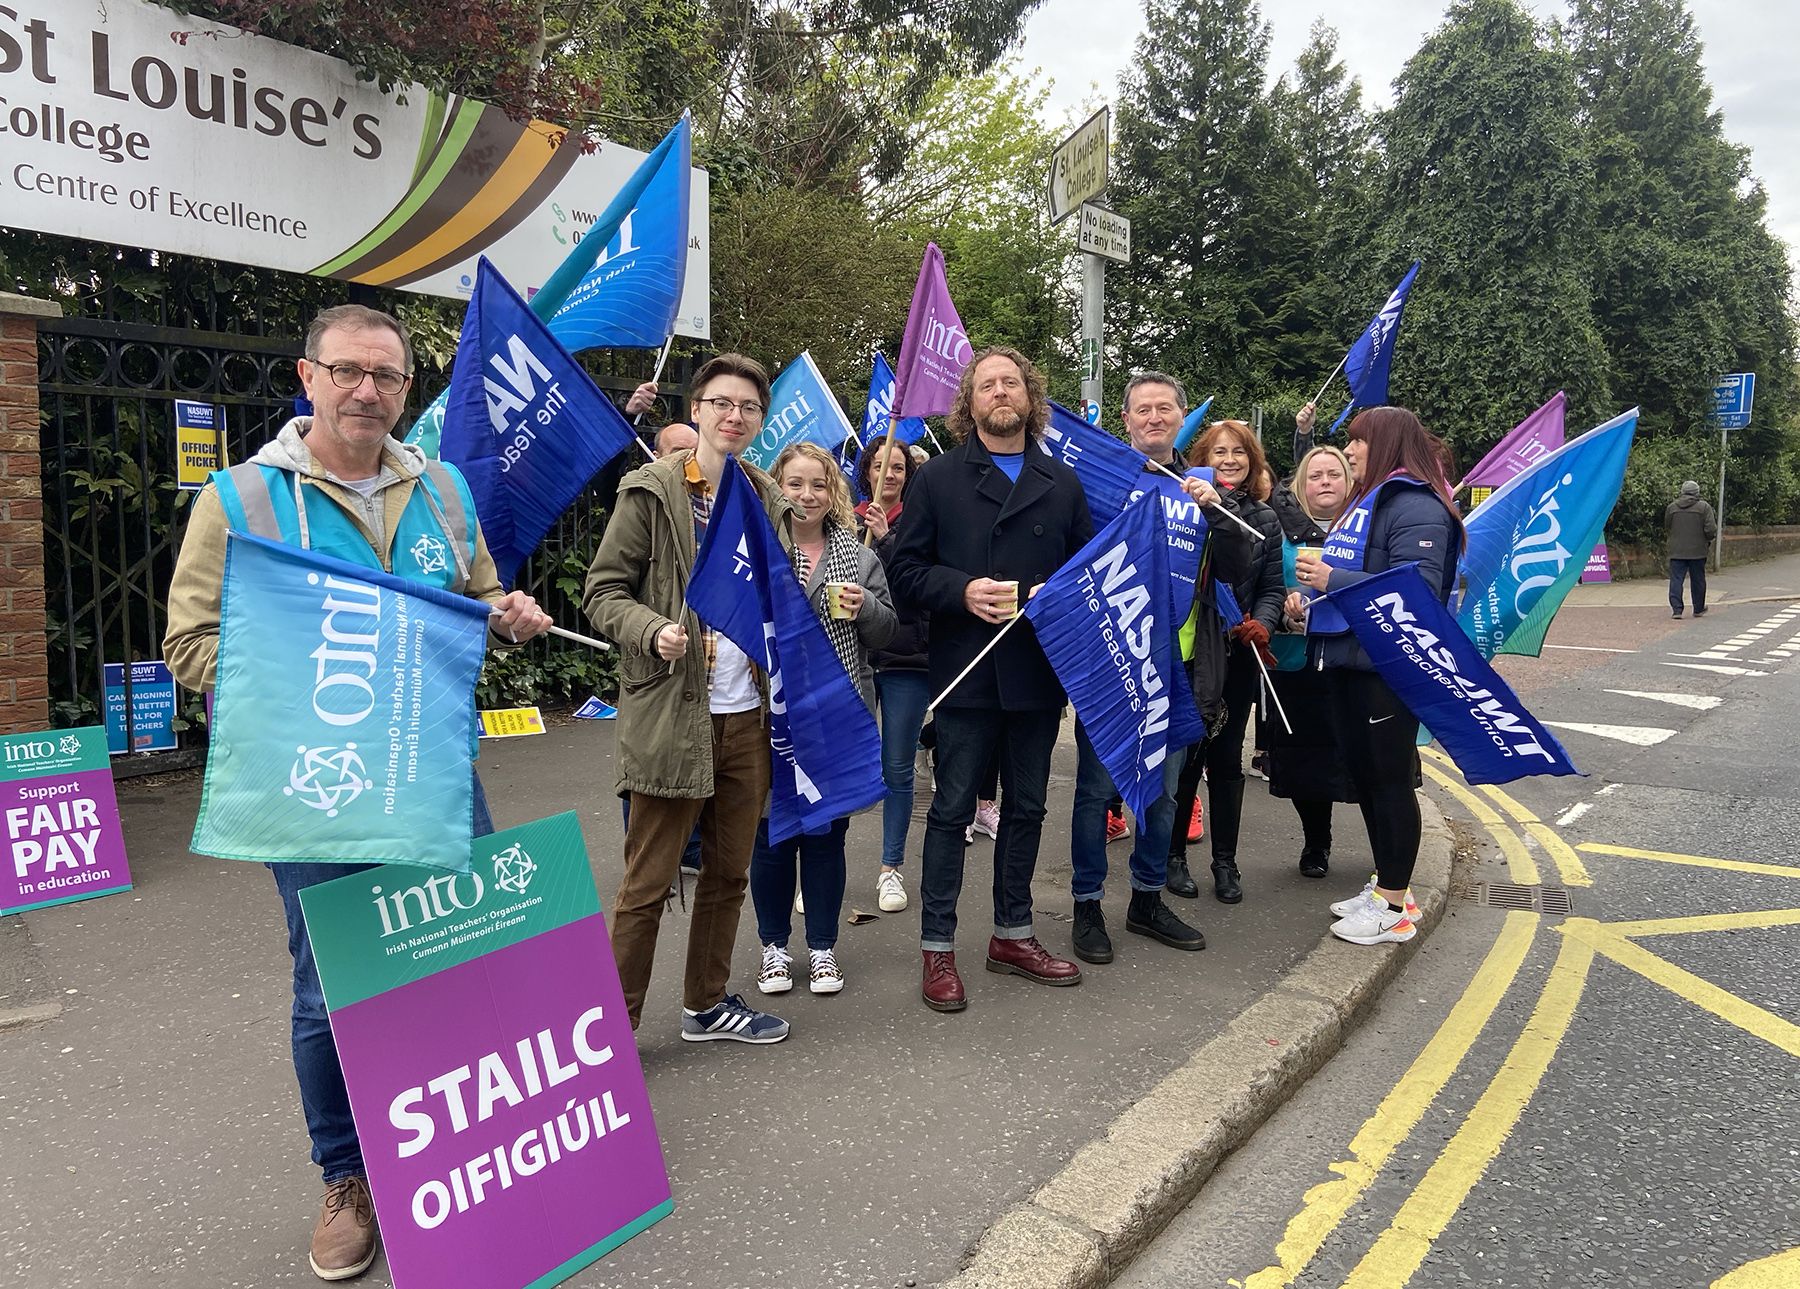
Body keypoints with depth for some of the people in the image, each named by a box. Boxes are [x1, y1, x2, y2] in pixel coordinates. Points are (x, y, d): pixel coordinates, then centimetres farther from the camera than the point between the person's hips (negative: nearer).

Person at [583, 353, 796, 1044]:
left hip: (748, 717, 6)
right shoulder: (651, 491, -4)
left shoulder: (769, 501, 12)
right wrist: (654, 630, -21)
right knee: (647, 882, 2)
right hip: (671, 717, -5)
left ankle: (707, 1002, 32)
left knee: (729, 872, 15)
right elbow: (603, 591, -4)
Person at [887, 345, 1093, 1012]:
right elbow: (906, 570, -2)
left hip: (1039, 673, 4)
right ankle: (937, 948, 14)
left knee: (1026, 808, 14)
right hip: (966, 673, -3)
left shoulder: (1063, 482, 10)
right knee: (952, 810, 3)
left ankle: (1013, 934, 29)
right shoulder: (939, 478, 2)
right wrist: (963, 591, -18)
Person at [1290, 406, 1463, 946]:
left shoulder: (1416, 507, -13)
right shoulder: (1365, 502, 18)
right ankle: (1385, 885, 29)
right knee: (1363, 776, 15)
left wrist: (1333, 578, -24)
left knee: (1390, 780, -1)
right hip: (1349, 660, 10)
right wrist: (1311, 596, 8)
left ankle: (1395, 907, 11)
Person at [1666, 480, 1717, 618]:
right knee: (1698, 581, 12)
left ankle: (1676, 609, -10)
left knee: (1676, 580, 0)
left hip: (1676, 551, 1)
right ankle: (1698, 610, 23)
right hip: (1697, 551, -1)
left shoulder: (1672, 507, 1)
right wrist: (1709, 539, 10)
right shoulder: (1704, 507, -6)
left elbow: (1667, 526, 11)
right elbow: (1711, 529, -9)